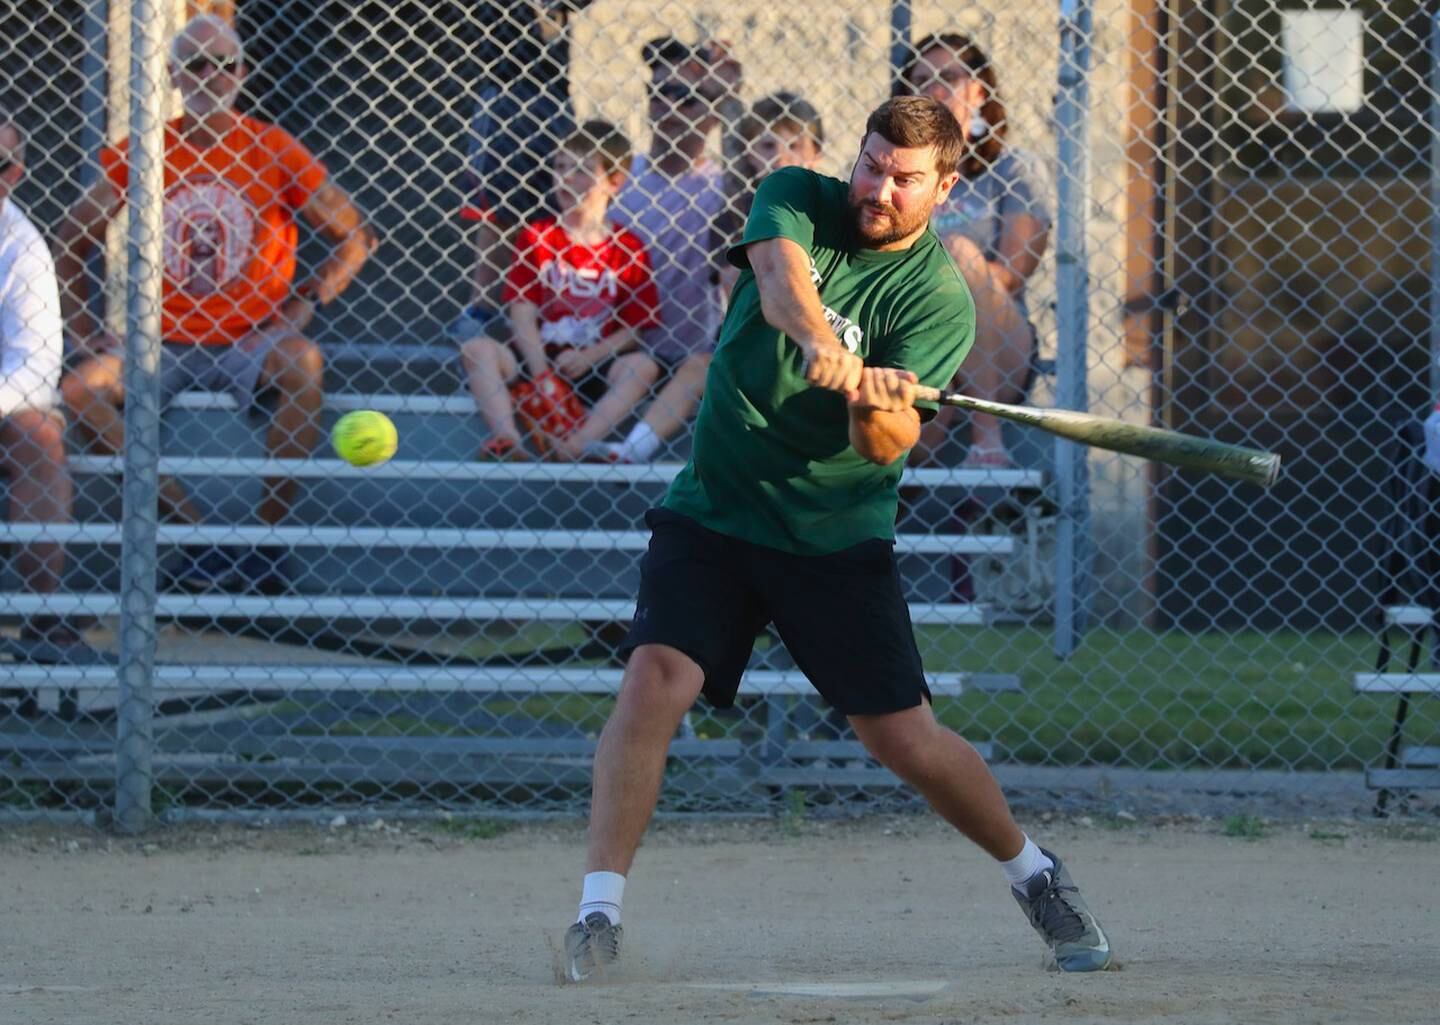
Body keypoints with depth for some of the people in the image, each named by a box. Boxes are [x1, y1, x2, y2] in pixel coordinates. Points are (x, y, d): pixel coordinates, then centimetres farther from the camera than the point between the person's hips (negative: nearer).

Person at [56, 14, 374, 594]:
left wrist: (309, 301, -11)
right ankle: (193, 532, -21)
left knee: (302, 364, -35)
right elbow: (72, 240, 12)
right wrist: (82, 331, 1)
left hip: (249, 342, -2)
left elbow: (355, 237, 4)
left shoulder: (273, 152, 0)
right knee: (81, 390, -24)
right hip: (166, 344, 2)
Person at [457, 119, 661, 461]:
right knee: (478, 350, -22)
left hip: (595, 367, -1)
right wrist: (542, 376, -15)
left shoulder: (627, 249, 3)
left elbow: (636, 325, 1)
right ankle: (507, 440, -41)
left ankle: (577, 444, -44)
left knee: (643, 366, -27)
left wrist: (591, 356, -16)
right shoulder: (536, 237, 5)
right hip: (539, 357, 1)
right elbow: (523, 313, -2)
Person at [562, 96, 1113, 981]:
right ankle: (601, 908, -18)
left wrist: (879, 407, -42)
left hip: (839, 535, -1)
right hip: (716, 510, 1)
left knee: (904, 738, 0)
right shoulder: (799, 200, -2)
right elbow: (781, 278, -25)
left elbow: (887, 447, -19)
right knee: (657, 676, -20)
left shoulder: (940, 298, -9)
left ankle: (1033, 872, 25)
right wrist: (821, 345, -46)